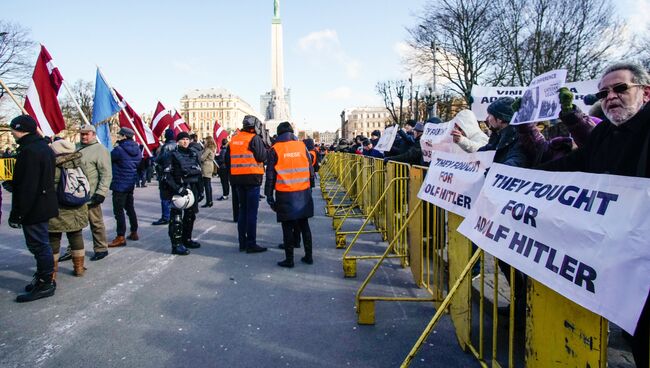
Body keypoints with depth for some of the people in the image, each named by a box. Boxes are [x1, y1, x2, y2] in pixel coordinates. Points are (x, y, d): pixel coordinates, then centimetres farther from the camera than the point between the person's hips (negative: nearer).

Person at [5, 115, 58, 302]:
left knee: (38, 245, -1)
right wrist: (13, 184, 20)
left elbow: (27, 187, -23)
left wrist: (17, 214, -19)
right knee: (40, 244, 18)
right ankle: (43, 278, 29)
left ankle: (45, 283, 8)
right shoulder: (43, 147, 11)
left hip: (33, 208, -10)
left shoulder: (28, 151, -20)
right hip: (44, 205, 10)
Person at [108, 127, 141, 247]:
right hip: (131, 184, 8)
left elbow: (109, 160, -4)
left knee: (118, 210, -4)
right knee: (130, 207, 19)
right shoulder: (137, 149, 6)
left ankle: (120, 237, -3)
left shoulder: (119, 149, -17)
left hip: (120, 184, -8)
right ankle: (134, 232, 26)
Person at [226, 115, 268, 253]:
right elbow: (262, 157, -13)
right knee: (252, 212, -3)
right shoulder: (255, 139, -8)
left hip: (238, 179, 7)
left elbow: (227, 159, 15)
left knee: (243, 209, 15)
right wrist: (265, 147, 5)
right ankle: (251, 244, 0)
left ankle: (242, 243, 19)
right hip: (252, 179, -7)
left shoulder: (234, 140, 13)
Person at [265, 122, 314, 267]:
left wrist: (269, 196, 3)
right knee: (304, 225, 14)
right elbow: (310, 170, 7)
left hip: (285, 194, -3)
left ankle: (289, 259, 10)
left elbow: (270, 175, -3)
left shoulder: (275, 150, -4)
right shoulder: (302, 146, 4)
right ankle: (308, 256, 21)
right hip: (303, 193, 3)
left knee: (288, 228, 5)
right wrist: (310, 187, 16)